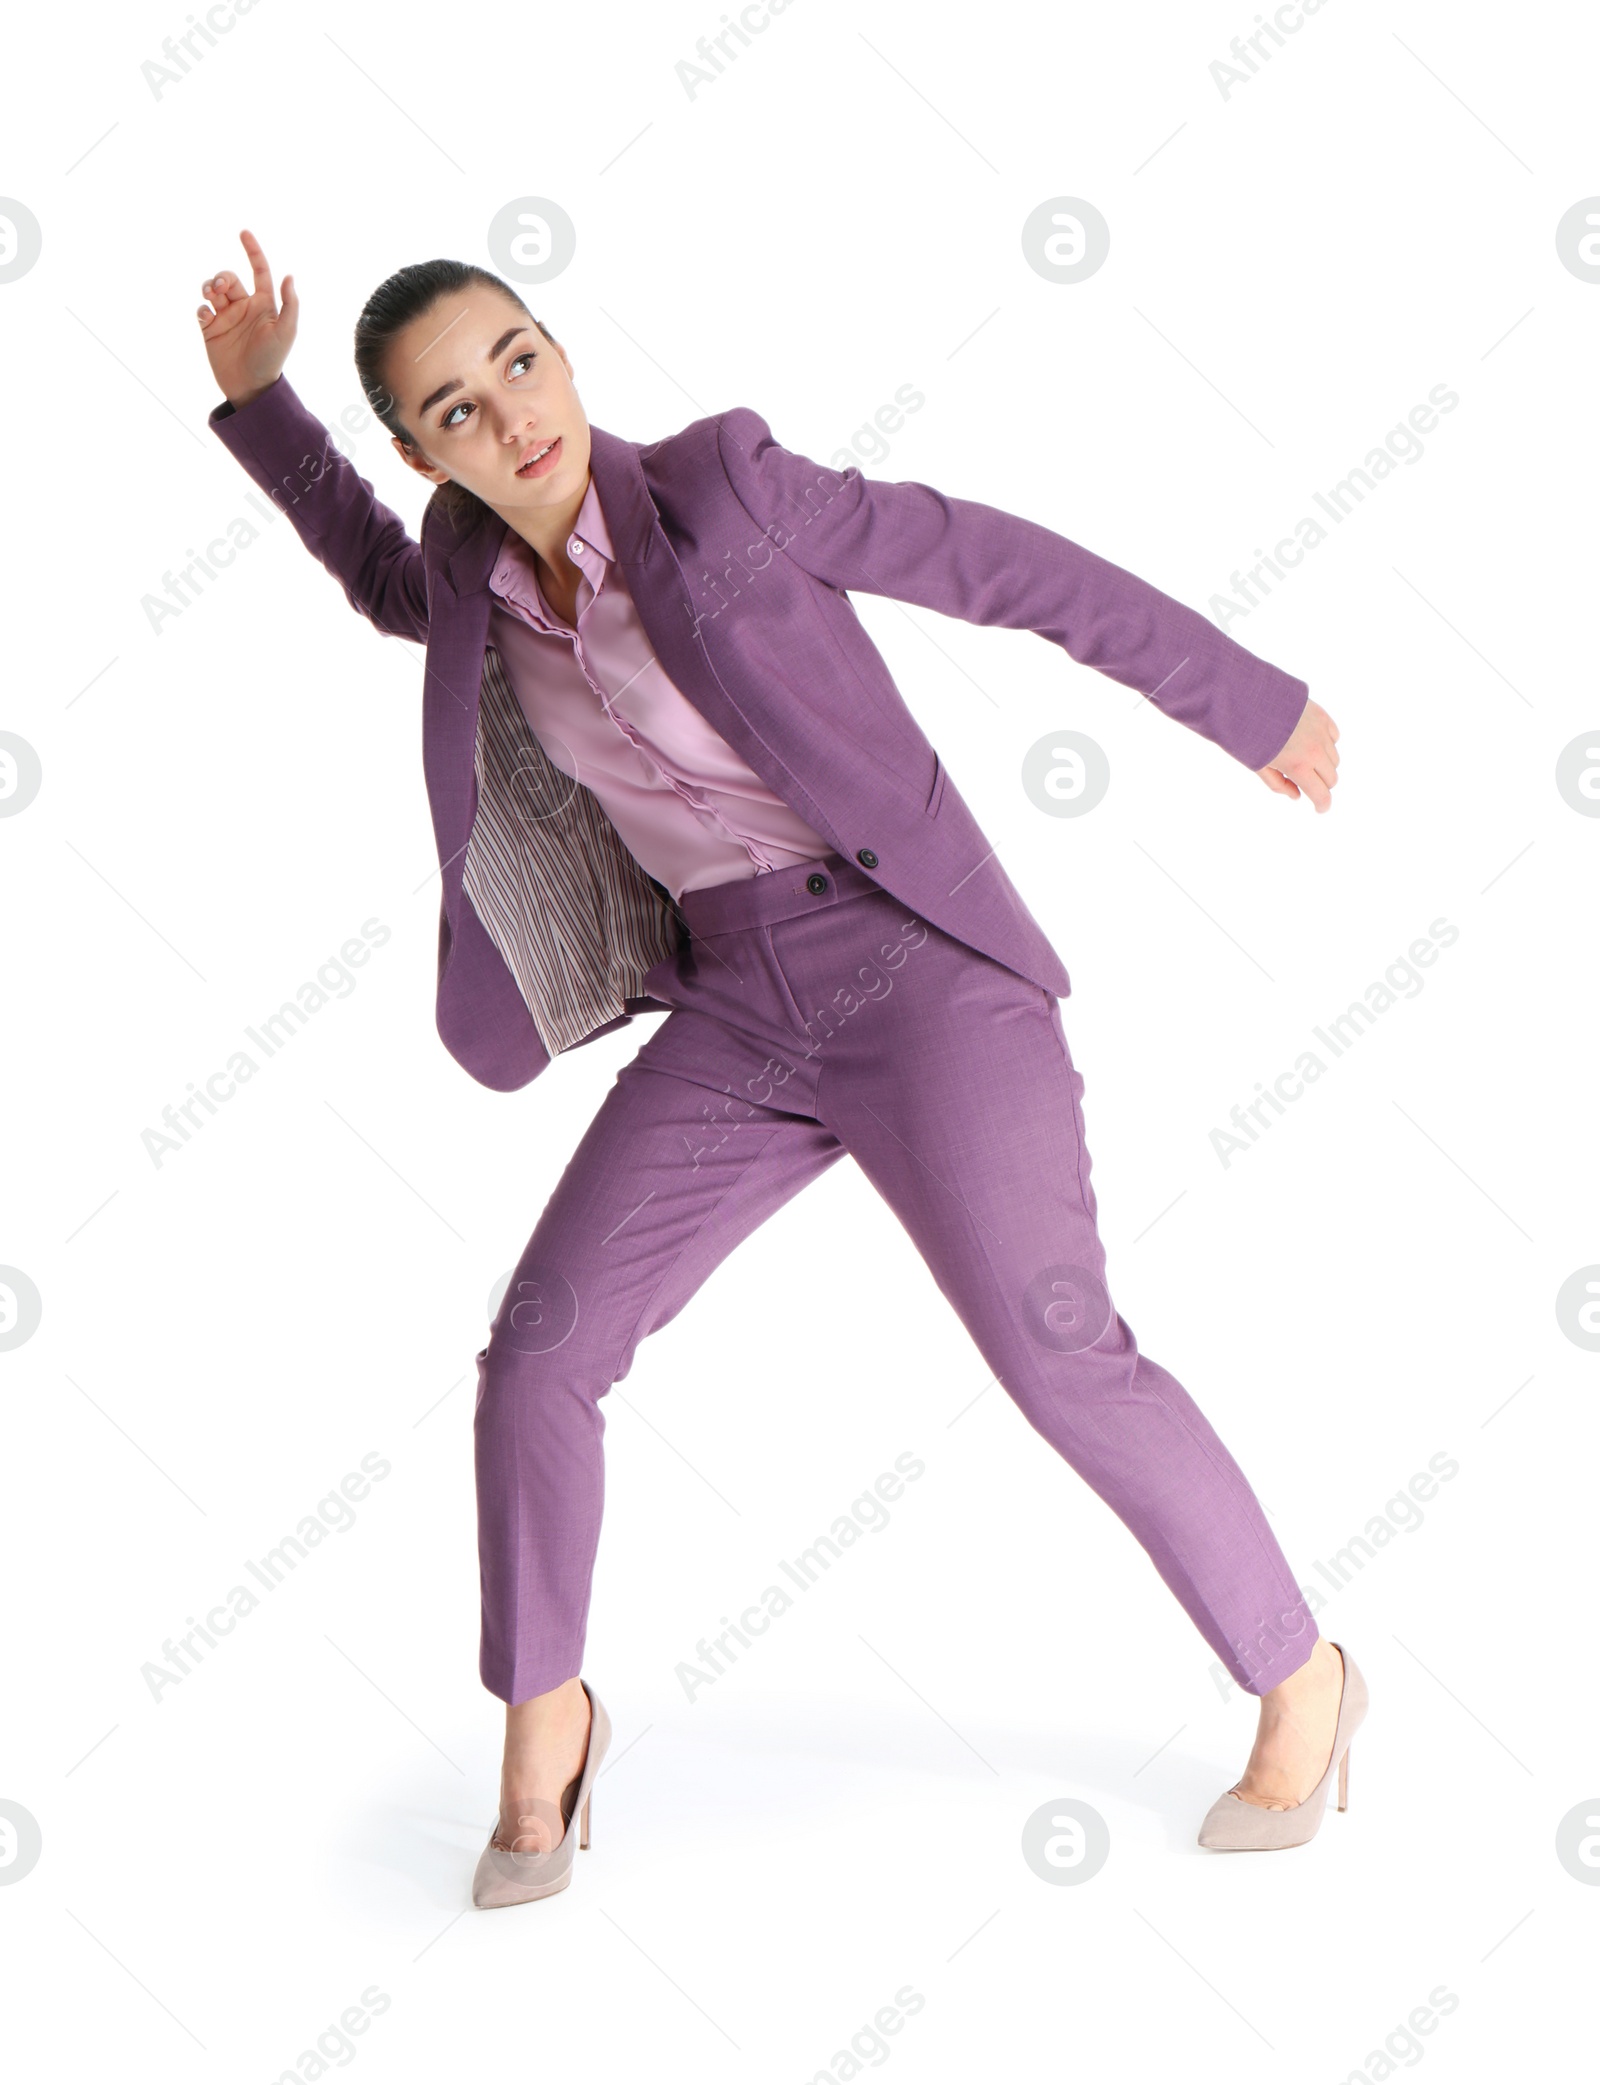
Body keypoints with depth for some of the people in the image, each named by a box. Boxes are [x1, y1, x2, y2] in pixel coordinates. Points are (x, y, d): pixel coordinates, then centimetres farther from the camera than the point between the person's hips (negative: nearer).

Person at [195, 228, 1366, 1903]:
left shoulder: (717, 482, -10)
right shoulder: (483, 569, 7)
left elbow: (1006, 565, -3)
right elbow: (400, 588, 32)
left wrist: (1252, 706, 2)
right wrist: (257, 401, 23)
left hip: (915, 966, -5)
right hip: (737, 1021, 5)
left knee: (1057, 1354, -16)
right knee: (539, 1355, -4)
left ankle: (1298, 1677, 7)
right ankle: (546, 1715, 19)